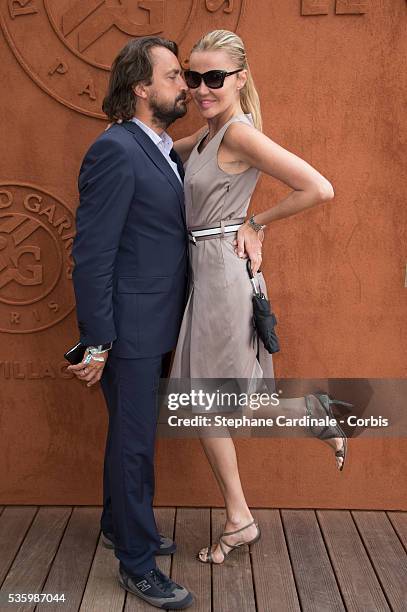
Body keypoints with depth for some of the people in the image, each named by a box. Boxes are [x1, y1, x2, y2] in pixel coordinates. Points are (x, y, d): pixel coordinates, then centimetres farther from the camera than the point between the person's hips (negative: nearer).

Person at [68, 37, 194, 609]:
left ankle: (120, 524, 43)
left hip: (156, 328, 9)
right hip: (129, 328, -9)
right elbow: (91, 254, -19)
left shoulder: (168, 154, 12)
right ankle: (137, 565, 22)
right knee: (134, 442, 4)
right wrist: (95, 343, -19)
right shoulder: (115, 151, -16)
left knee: (132, 434, 22)